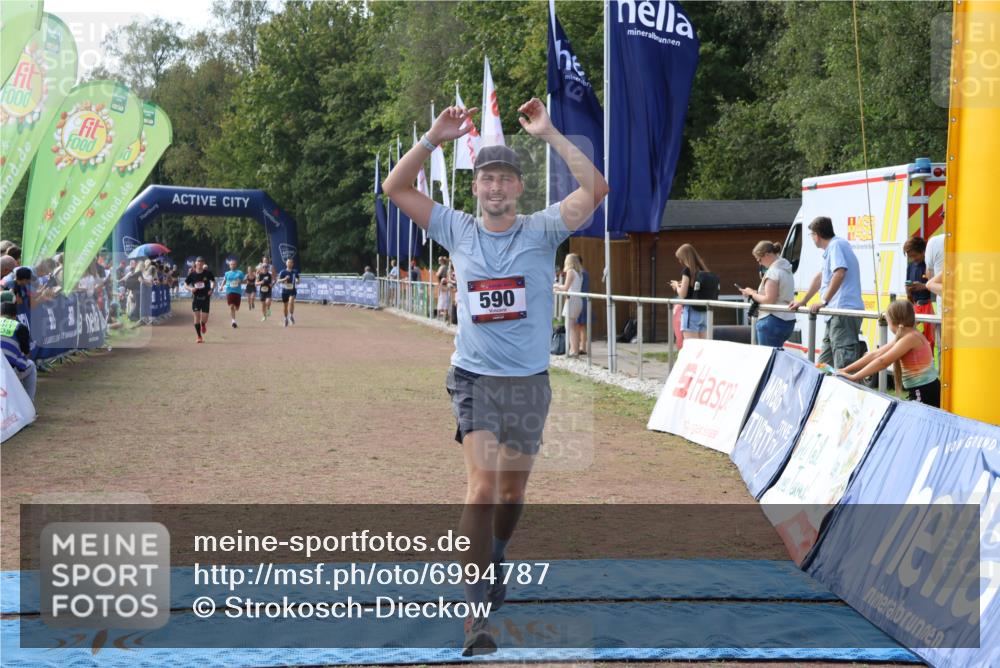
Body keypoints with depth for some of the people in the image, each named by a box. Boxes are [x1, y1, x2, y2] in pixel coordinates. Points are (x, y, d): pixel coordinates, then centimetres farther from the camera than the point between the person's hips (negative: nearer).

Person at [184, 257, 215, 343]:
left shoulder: (208, 272, -4)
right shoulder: (192, 274, -3)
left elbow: (213, 281, 9)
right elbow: (186, 284, 4)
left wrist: (212, 289, -8)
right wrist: (191, 288, -16)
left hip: (206, 298, 0)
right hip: (196, 297, 0)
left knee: (204, 318, -4)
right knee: (197, 316, -4)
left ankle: (203, 324, 36)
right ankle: (199, 337, 7)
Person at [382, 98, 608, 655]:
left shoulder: (542, 231, -3)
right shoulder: (458, 231, 2)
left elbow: (596, 189, -17)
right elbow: (396, 189, 3)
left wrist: (549, 134, -21)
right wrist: (433, 139, -9)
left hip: (529, 380, 1)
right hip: (474, 377, -1)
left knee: (513, 492, 14)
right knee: (483, 486, -17)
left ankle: (495, 559, 46)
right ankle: (478, 612, -16)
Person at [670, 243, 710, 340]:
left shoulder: (687, 270, -9)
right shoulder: (703, 270, 10)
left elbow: (682, 294, -11)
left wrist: (677, 285, 8)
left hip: (692, 311, -7)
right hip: (704, 312, 7)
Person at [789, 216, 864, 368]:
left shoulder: (836, 245, -8)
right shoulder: (830, 249, 23)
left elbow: (839, 273, -23)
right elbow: (820, 277, 34)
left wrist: (824, 301, -23)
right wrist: (802, 301, 38)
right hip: (837, 312, 11)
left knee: (843, 361, -17)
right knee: (825, 362, 16)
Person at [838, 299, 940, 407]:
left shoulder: (910, 338, -18)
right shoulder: (904, 337, 11)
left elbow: (882, 361, -21)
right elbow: (875, 354, 10)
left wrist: (854, 377, -18)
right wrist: (845, 370, 7)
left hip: (925, 393, -9)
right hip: (919, 391, 9)